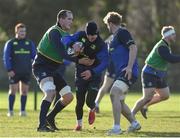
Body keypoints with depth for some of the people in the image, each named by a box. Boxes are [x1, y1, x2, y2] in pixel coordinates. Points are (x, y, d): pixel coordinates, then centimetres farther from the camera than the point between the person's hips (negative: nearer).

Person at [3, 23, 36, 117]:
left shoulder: (30, 43, 11)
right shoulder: (10, 43, 3)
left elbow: (34, 56, 12)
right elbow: (6, 57, 0)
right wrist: (9, 70, -11)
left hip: (26, 72, 3)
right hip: (14, 72, -2)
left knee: (24, 91, 3)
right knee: (13, 90, -3)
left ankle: (22, 111, 9)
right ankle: (10, 111, 3)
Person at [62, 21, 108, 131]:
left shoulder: (101, 45, -18)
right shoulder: (81, 35, -7)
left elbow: (104, 62, -27)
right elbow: (66, 39, -7)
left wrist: (92, 72, -40)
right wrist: (72, 45, -31)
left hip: (94, 75, -2)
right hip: (81, 74, 2)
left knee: (89, 101, -11)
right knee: (80, 102, 0)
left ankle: (92, 110, 28)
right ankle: (79, 123, 23)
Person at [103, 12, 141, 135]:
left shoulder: (122, 32, -6)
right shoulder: (115, 37, 23)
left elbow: (133, 48, -18)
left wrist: (129, 67, -25)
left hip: (128, 72, -10)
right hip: (120, 73, 10)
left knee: (114, 94, -22)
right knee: (119, 101, 15)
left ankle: (117, 128, -24)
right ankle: (134, 124, 28)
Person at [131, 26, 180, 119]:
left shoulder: (166, 45, 9)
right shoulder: (161, 47, -23)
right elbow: (172, 59, -33)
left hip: (158, 75, 10)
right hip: (150, 74, -10)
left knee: (165, 95, 12)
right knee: (147, 98, -15)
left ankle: (144, 106, 24)